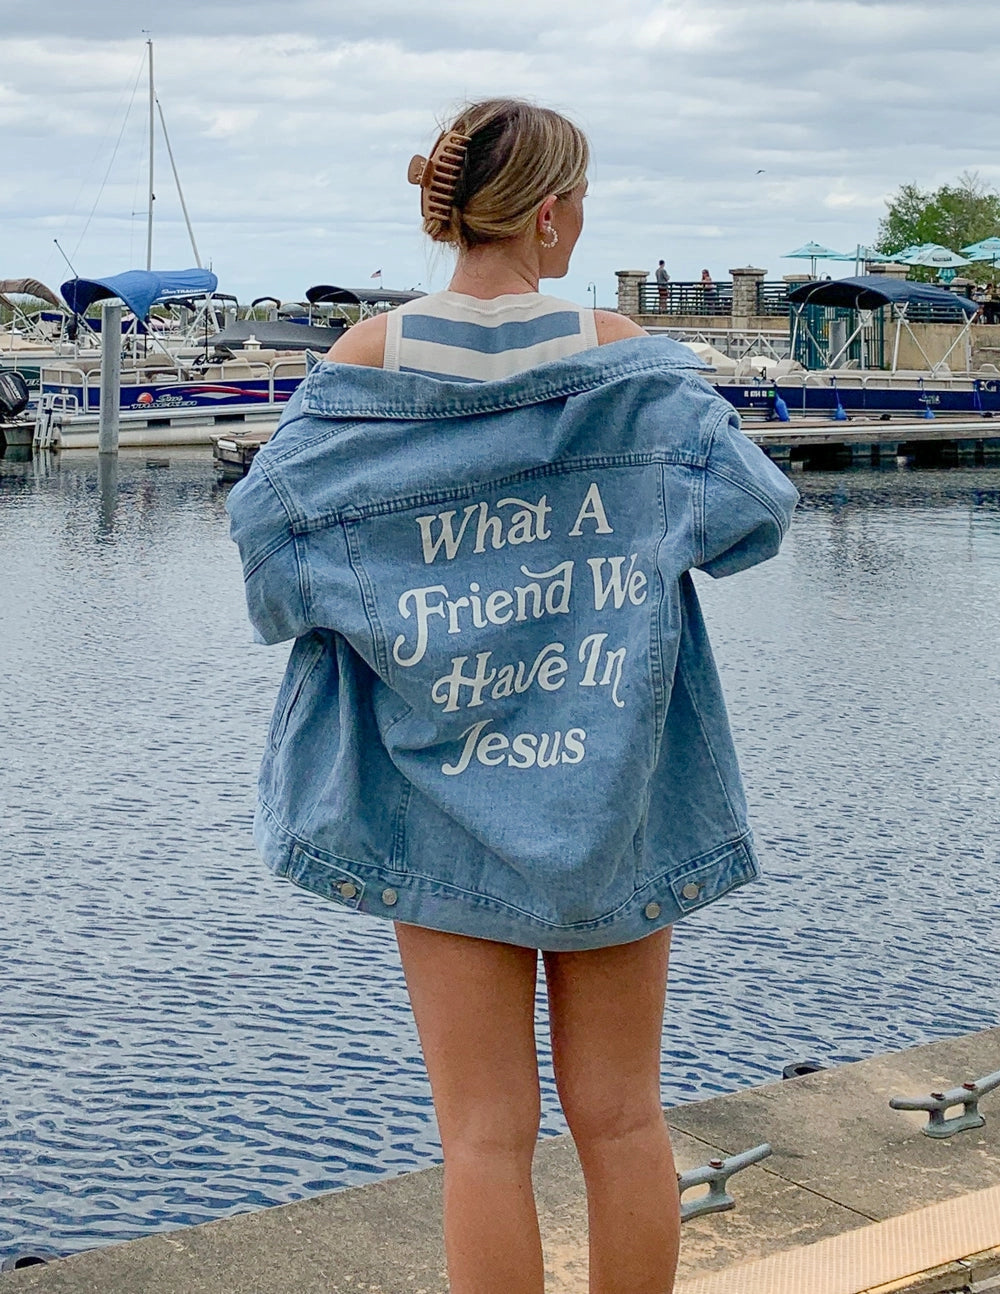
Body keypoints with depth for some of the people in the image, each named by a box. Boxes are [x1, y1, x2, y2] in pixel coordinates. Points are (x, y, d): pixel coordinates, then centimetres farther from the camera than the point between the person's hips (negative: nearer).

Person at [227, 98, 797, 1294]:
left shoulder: (371, 359, -5)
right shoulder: (623, 356, -7)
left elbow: (264, 517, -9)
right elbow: (755, 509, -8)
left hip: (444, 794, 0)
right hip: (613, 791, 0)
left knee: (486, 1135, 7)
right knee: (622, 1119, 14)